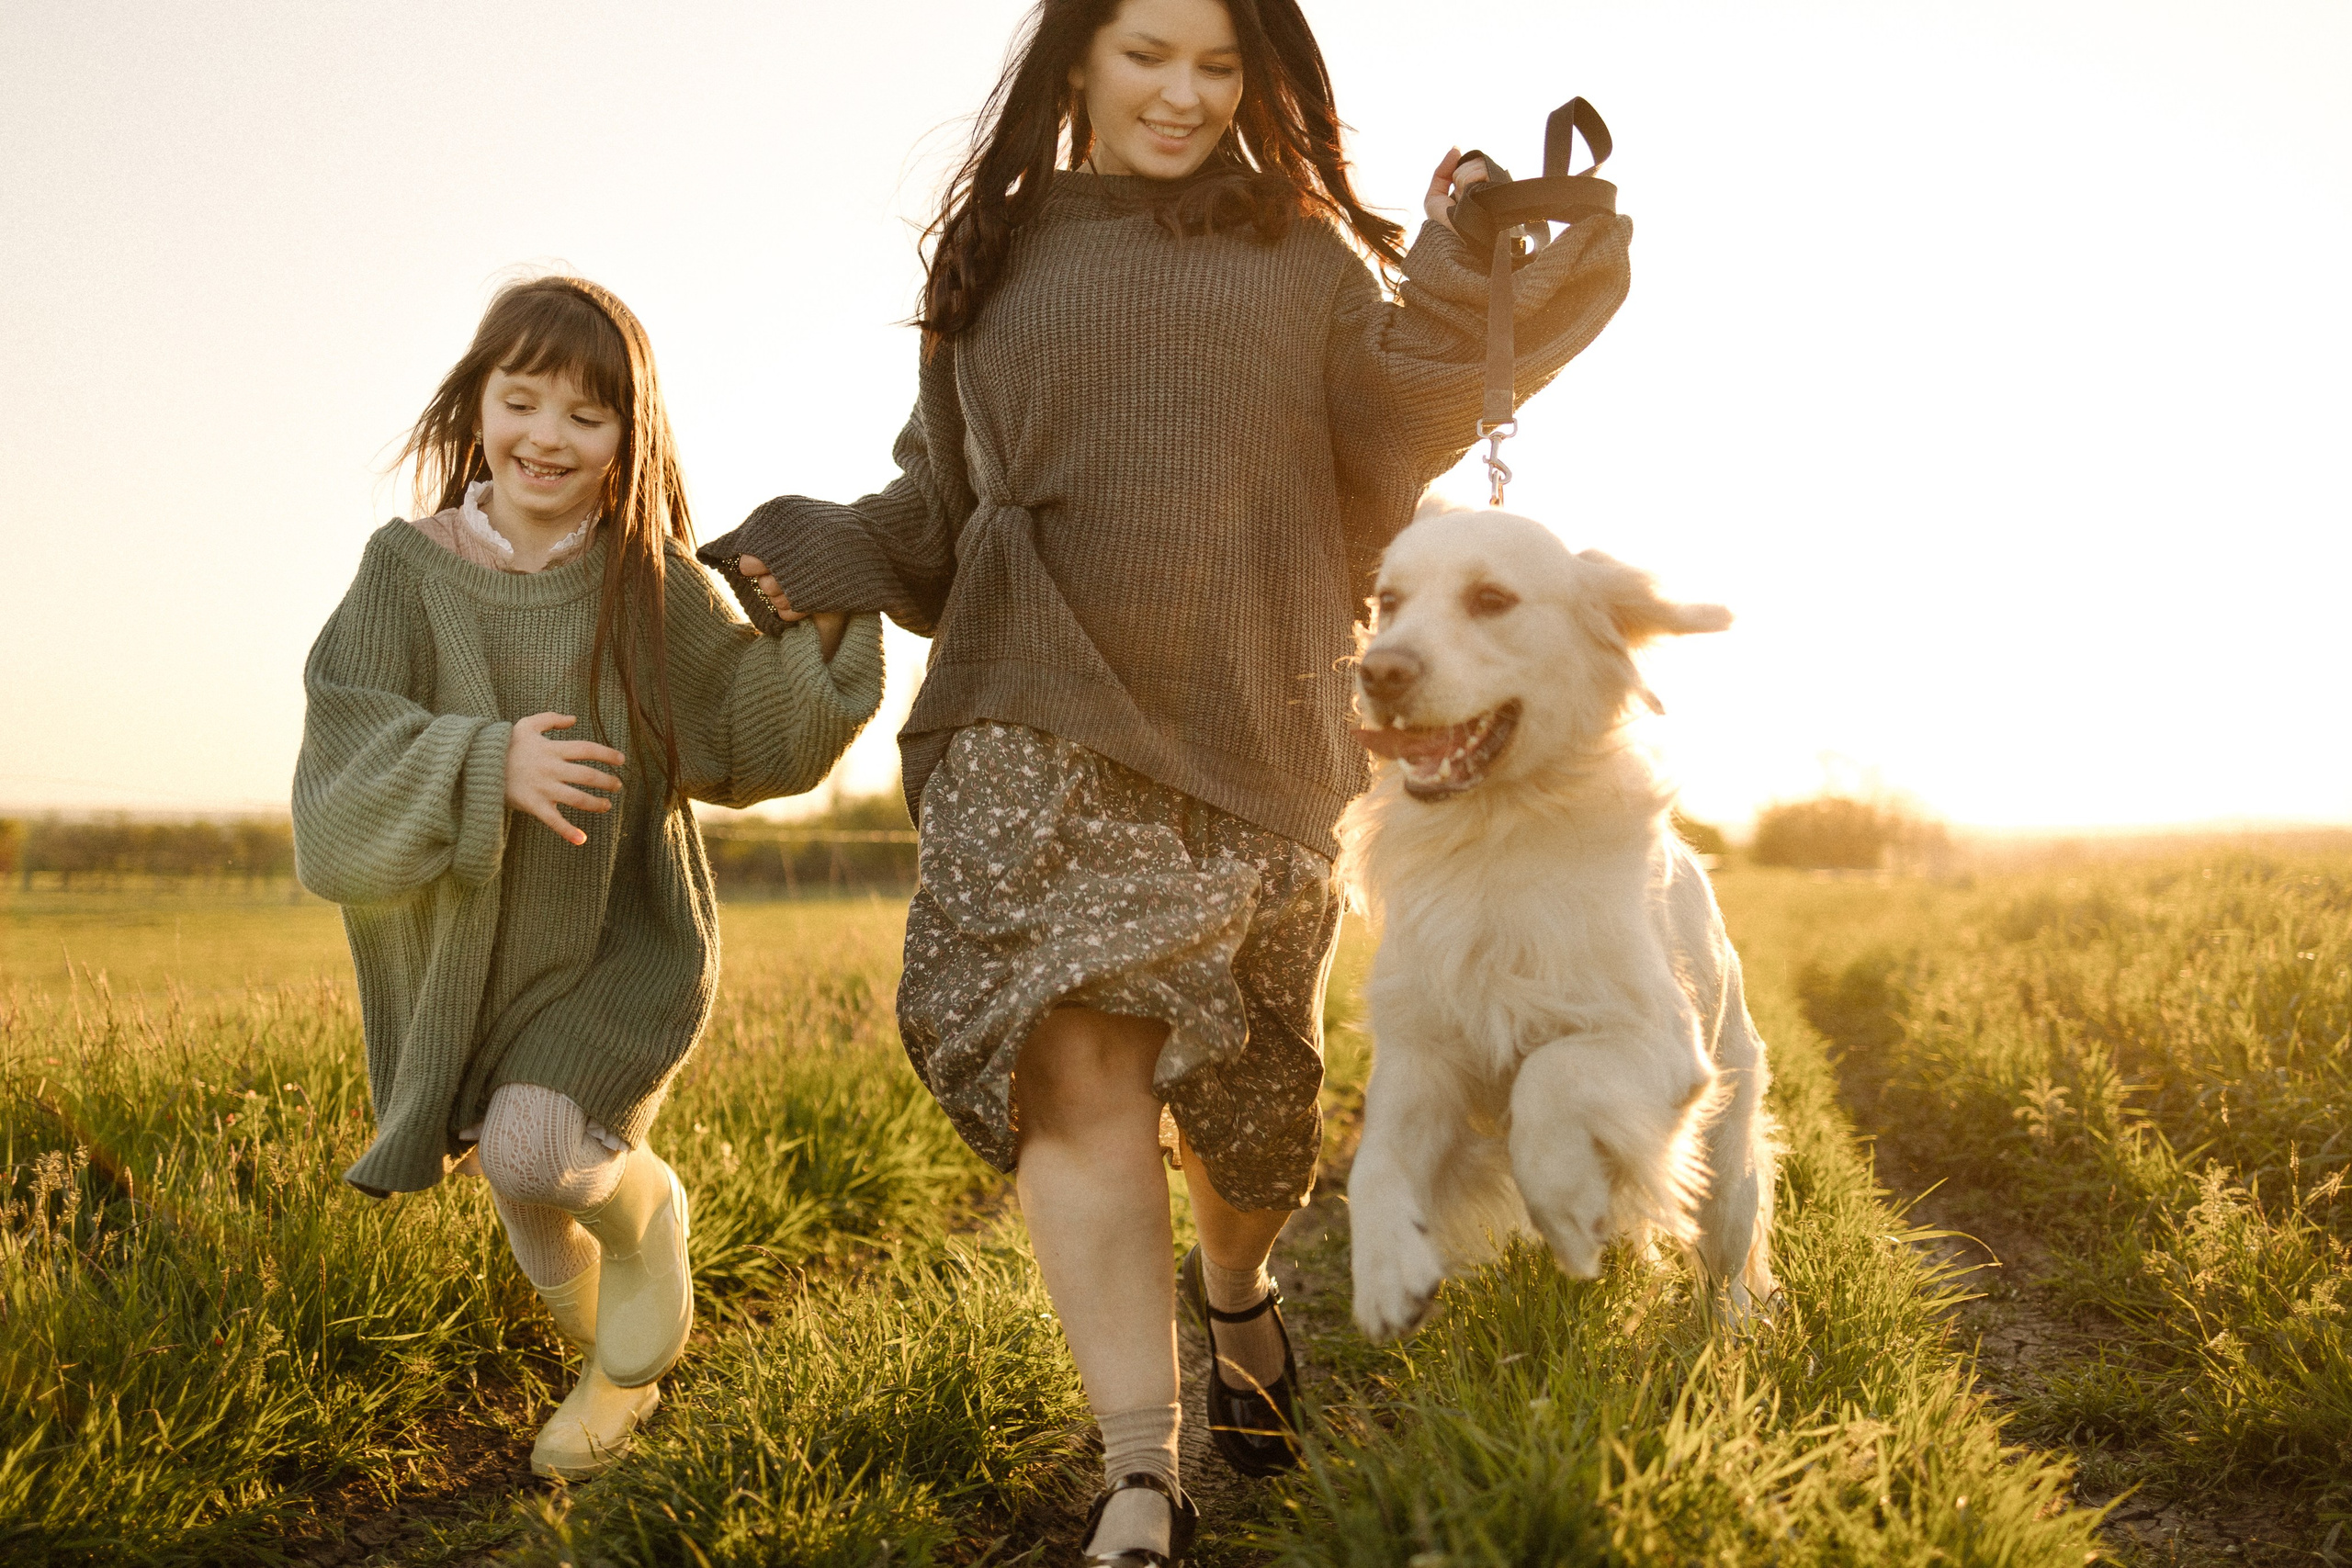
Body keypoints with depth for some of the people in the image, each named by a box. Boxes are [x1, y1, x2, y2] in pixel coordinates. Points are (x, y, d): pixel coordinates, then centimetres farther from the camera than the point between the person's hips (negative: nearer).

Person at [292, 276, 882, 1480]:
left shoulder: (651, 583, -10)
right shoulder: (407, 572, -11)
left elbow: (745, 743, 0)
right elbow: (344, 787, -19)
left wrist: (818, 643, -16)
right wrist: (488, 767, -35)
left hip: (623, 942, -2)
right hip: (469, 954, 3)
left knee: (529, 1146, -26)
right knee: (528, 1195, 18)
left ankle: (643, 1213, 10)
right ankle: (619, 1353, 51)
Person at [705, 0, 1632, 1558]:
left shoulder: (1305, 258, 13)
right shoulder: (993, 263, 15)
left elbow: (1376, 469, 2)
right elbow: (943, 521, 18)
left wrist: (1447, 306, -10)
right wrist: (821, 557, 0)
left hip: (1259, 728, 1)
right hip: (1046, 729, 0)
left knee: (1253, 1080, 9)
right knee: (1079, 1064, -17)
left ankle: (1235, 1296, 42)